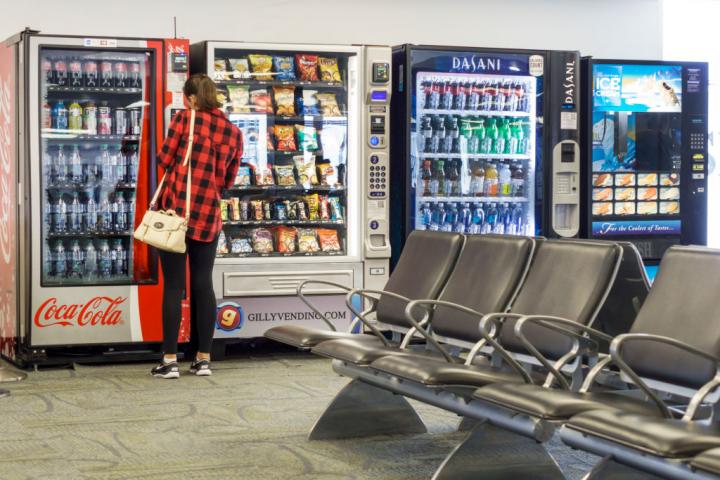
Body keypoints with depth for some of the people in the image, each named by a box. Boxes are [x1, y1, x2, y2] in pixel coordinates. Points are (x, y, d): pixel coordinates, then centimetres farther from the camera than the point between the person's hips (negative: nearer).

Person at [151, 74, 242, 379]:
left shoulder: (184, 119, -6)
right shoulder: (234, 132, 6)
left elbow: (164, 160, -4)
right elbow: (228, 181, 11)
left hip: (175, 209, -3)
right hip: (208, 216, 3)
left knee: (173, 286, 1)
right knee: (203, 285, 11)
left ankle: (169, 361, 1)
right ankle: (203, 359, 14)